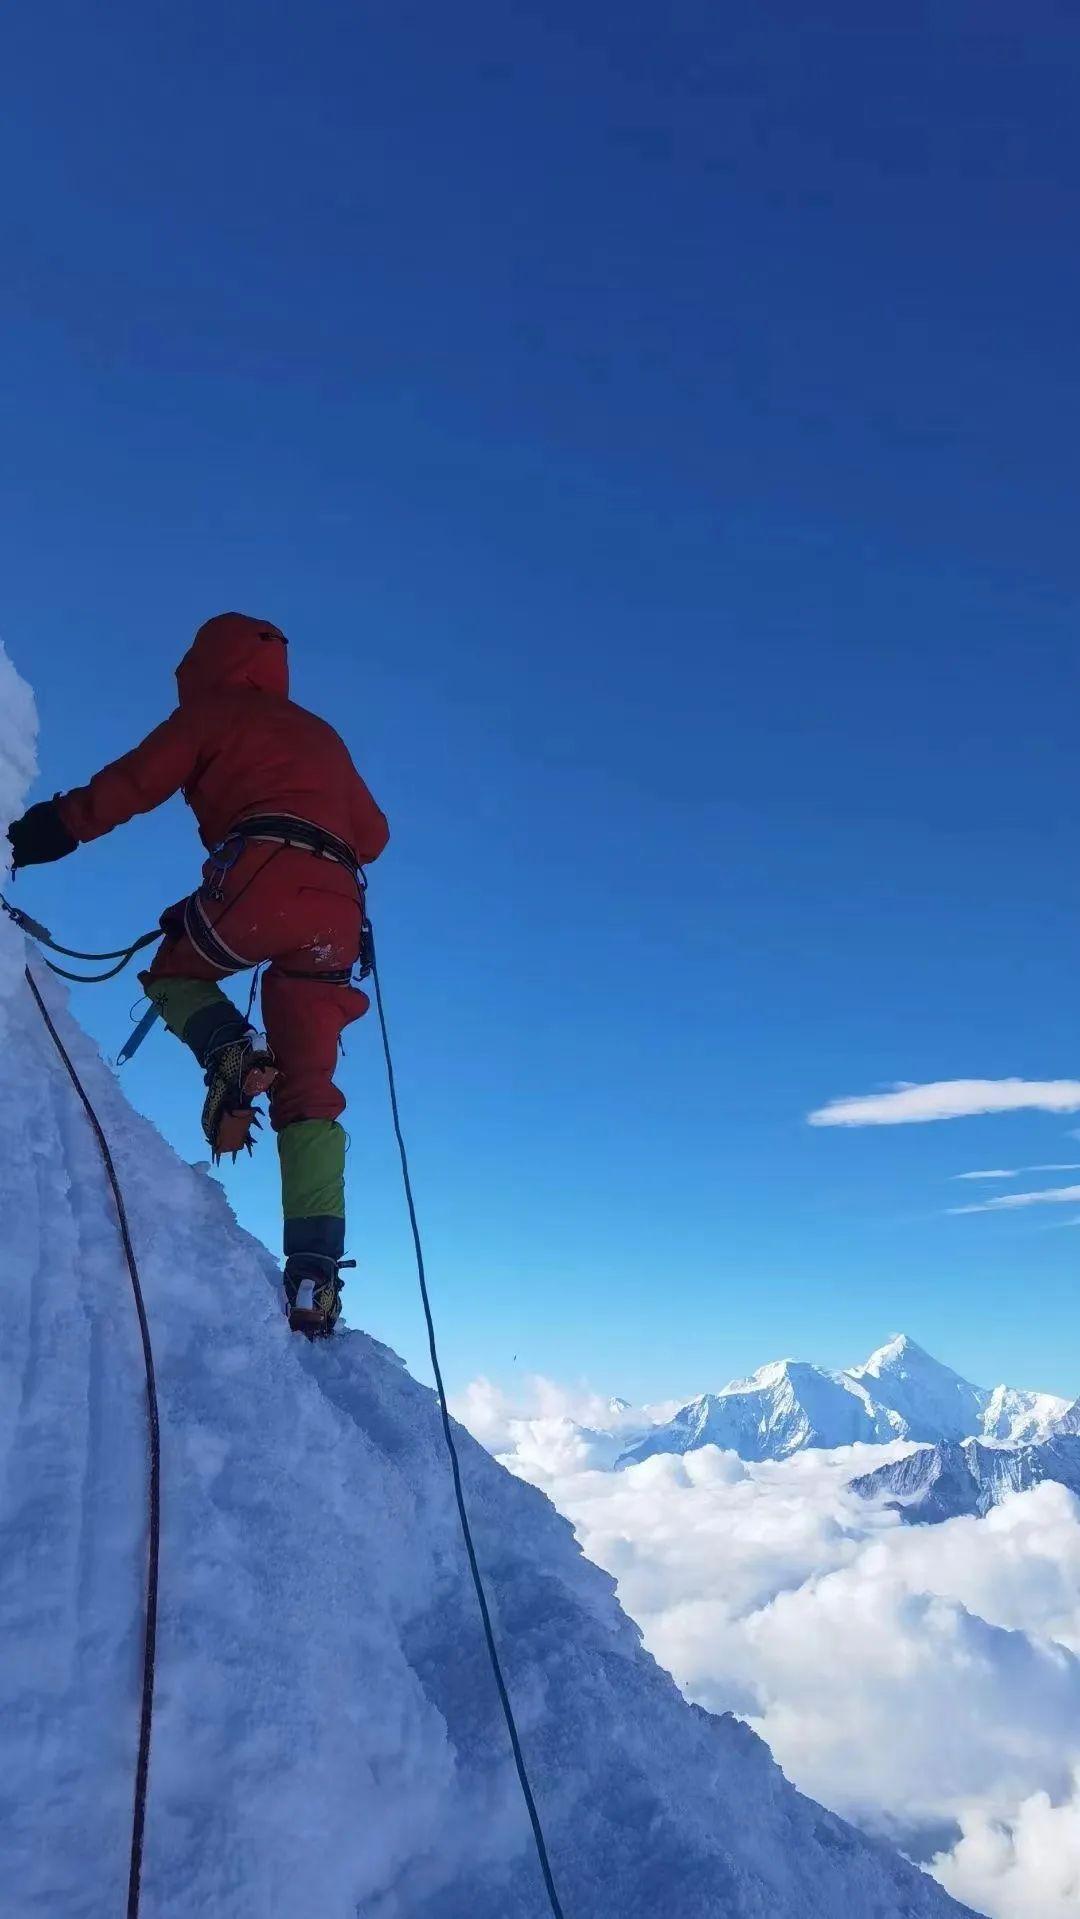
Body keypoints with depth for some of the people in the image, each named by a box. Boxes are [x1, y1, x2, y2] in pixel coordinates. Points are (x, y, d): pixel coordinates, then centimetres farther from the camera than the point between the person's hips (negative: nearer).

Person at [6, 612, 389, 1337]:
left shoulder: (216, 709, 17)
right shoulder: (323, 735, 33)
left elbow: (136, 781, 5)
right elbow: (373, 836, 29)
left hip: (262, 878, -5)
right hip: (337, 909, 5)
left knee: (174, 970, 24)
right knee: (309, 1095, 5)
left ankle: (230, 1051, -10)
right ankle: (315, 1272, -6)